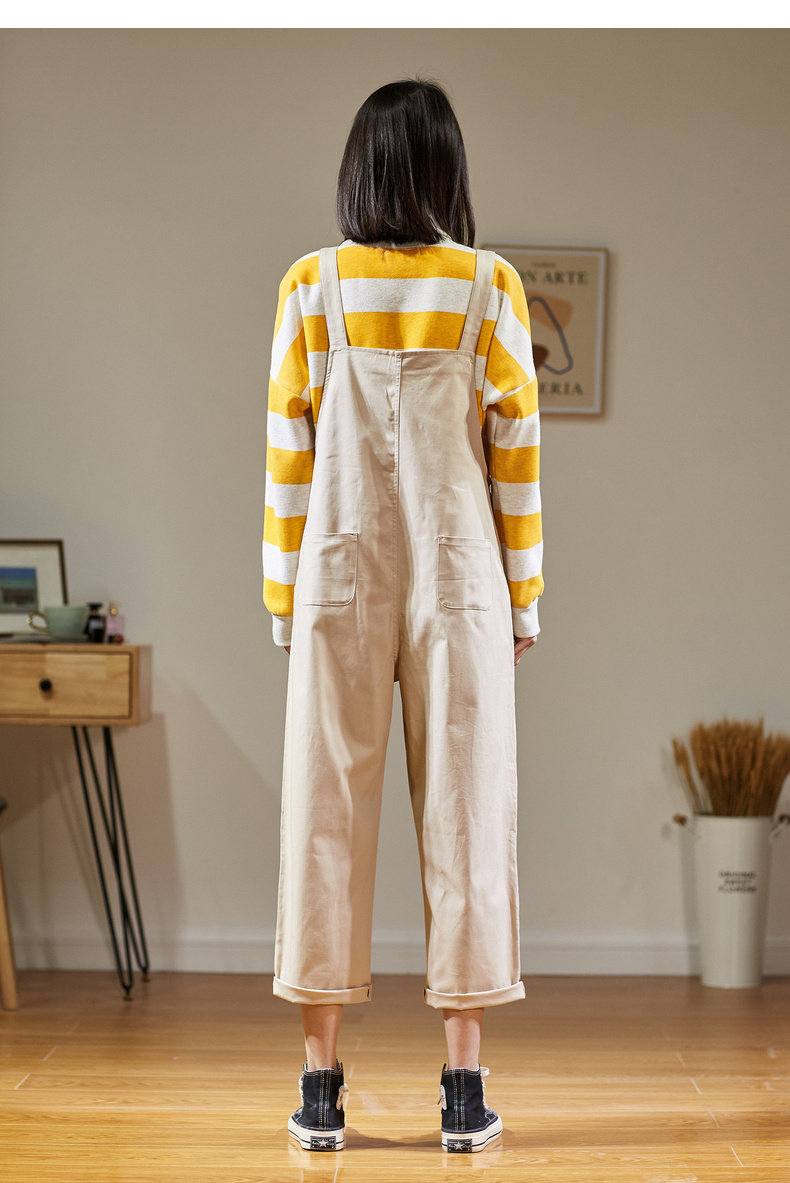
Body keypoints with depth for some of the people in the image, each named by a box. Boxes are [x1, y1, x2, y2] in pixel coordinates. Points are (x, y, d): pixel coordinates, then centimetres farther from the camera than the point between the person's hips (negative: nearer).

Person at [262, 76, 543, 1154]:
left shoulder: (310, 287, 0)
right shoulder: (490, 287, -1)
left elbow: (288, 450, 1)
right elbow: (516, 449, -1)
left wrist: (284, 596, 8)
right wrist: (523, 597, 7)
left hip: (340, 578, 1)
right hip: (458, 579, 0)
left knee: (329, 810, 5)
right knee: (464, 811, 3)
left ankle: (322, 1089, 8)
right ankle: (464, 1091, 6)